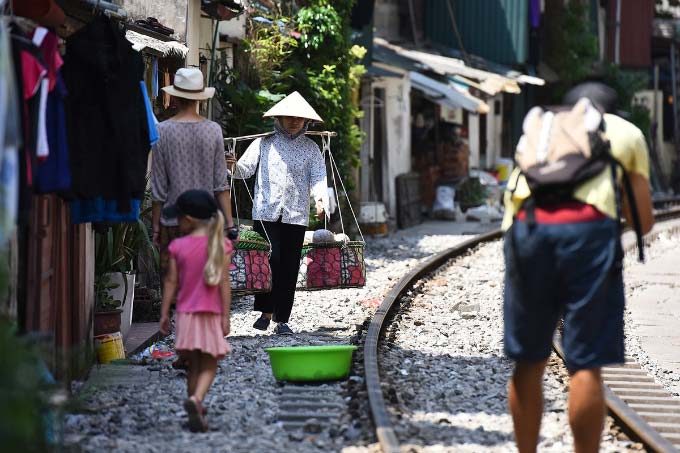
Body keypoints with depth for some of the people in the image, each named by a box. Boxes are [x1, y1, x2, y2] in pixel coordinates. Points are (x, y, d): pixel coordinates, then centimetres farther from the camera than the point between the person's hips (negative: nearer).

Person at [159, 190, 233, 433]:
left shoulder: (178, 246, -2)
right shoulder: (220, 245, -4)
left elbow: (171, 282, -1)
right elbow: (224, 283, -6)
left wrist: (164, 314, 6)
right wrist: (225, 316, -4)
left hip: (185, 313, 1)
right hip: (211, 314, -1)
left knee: (193, 364, 12)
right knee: (209, 366, 2)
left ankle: (196, 412, 12)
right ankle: (196, 399, -24)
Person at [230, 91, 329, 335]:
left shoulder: (311, 149, 11)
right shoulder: (264, 143, 9)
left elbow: (318, 178, 1)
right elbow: (245, 169, 4)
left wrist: (320, 199, -18)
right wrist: (233, 166, -19)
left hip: (296, 215, 1)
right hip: (266, 213, -1)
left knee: (289, 268, 2)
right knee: (268, 260, -12)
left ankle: (282, 320, 7)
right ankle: (266, 311, 2)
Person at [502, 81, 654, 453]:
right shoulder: (626, 133, 26)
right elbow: (643, 222, 26)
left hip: (527, 225, 3)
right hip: (588, 228, -2)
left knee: (528, 361, 13)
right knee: (586, 364, 1)